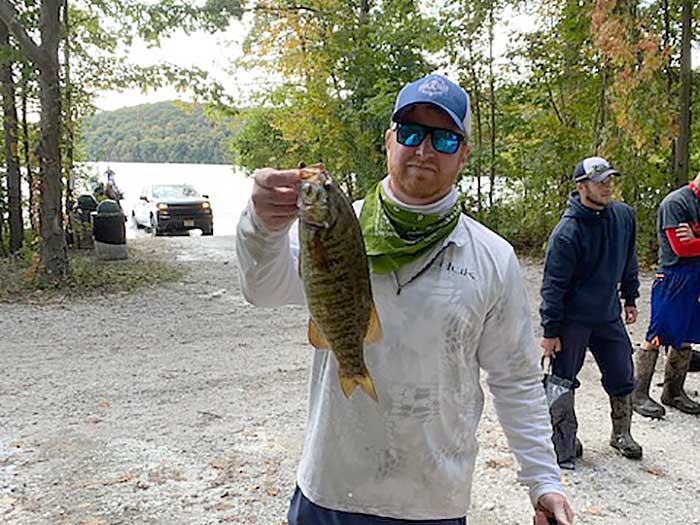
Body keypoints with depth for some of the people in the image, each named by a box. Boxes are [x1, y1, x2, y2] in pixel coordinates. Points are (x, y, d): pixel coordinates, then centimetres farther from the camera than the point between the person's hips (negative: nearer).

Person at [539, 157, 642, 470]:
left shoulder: (624, 216, 1)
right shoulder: (567, 232, -20)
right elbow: (553, 285, -16)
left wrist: (630, 299, 20)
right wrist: (550, 332, -15)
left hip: (609, 316, 6)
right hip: (572, 321, -6)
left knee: (622, 379, 14)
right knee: (563, 383, 3)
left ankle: (621, 434, 36)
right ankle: (565, 444, 19)